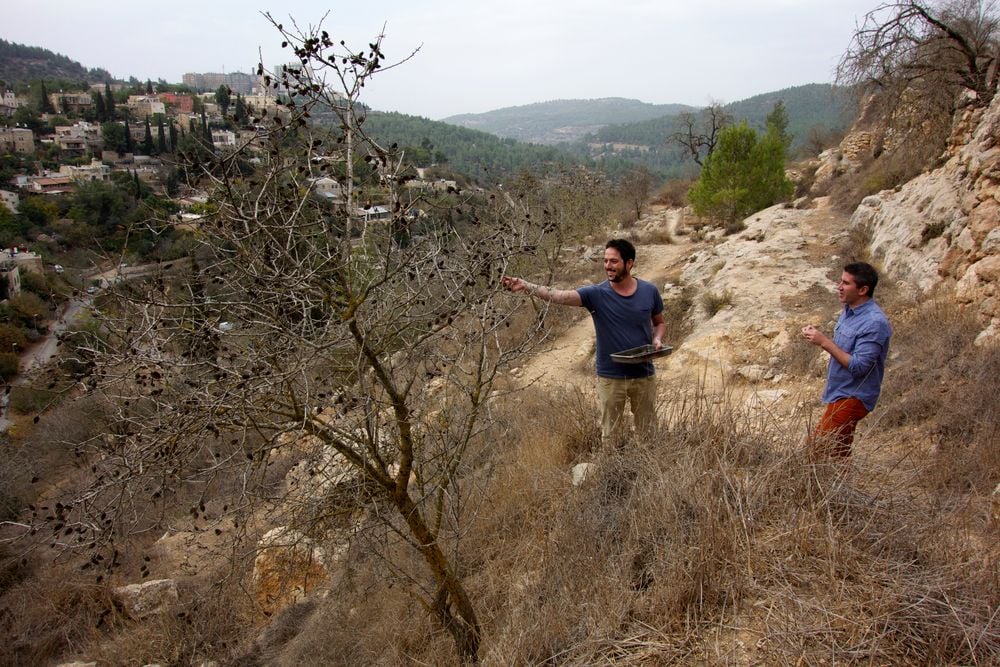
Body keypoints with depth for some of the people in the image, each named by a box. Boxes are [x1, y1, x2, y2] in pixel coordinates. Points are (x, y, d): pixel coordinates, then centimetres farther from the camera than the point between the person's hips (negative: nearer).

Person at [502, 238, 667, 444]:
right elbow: (559, 296, -25)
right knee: (610, 434, 11)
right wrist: (526, 286, -40)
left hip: (644, 375, 2)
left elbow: (659, 322, 12)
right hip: (610, 378, -1)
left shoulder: (649, 291, -4)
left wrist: (657, 340, -10)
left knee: (647, 431, 17)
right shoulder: (596, 294, -12)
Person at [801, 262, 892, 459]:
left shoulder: (874, 323, -24)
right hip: (841, 392, 9)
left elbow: (858, 366, -26)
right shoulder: (849, 310, 7)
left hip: (852, 397, -9)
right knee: (838, 452, 18)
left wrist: (824, 342, -25)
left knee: (819, 449, -7)